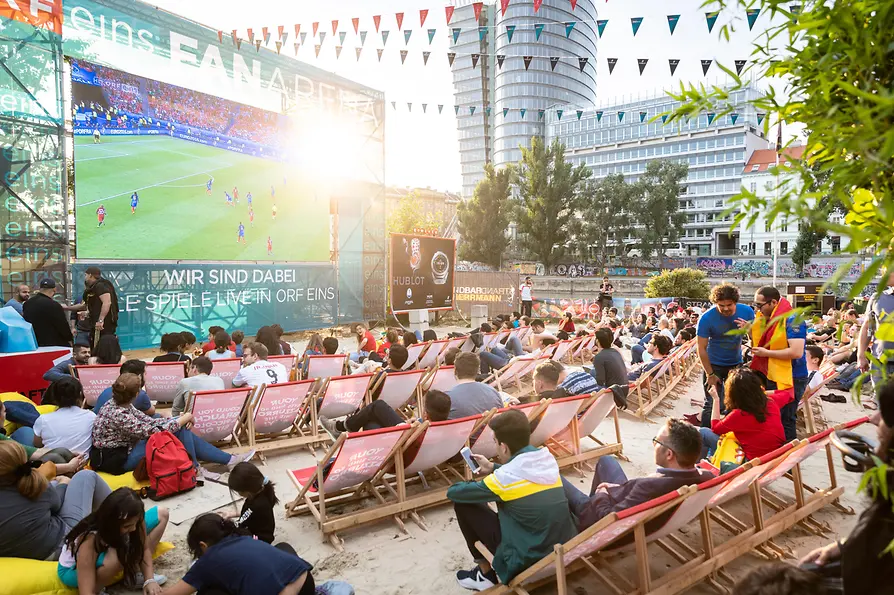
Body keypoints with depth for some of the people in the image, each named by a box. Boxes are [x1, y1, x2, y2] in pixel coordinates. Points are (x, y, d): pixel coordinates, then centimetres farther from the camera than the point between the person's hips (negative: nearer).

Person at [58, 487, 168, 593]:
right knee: (119, 555, -42)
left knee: (162, 515, -7)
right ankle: (96, 589, -11)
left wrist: (149, 579, -28)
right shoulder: (90, 539, -40)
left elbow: (144, 549, -14)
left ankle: (133, 575, -5)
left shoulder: (132, 520, -27)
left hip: (105, 551, 6)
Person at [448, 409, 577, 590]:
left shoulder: (504, 478, -18)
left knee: (462, 503, 2)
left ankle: (485, 574, 16)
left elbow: (453, 492, -4)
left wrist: (478, 482, 16)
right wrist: (493, 468, 21)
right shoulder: (547, 459, -2)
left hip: (530, 562, -6)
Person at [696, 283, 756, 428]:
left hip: (736, 363, 4)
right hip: (713, 364, -3)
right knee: (712, 405, -3)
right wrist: (710, 374, -14)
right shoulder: (707, 318, -21)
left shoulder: (746, 312, -11)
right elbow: (702, 349, -16)